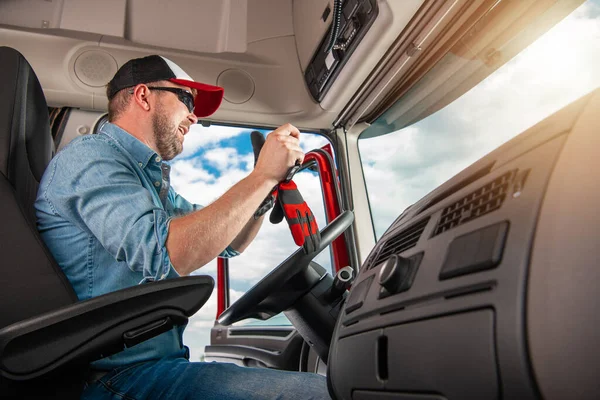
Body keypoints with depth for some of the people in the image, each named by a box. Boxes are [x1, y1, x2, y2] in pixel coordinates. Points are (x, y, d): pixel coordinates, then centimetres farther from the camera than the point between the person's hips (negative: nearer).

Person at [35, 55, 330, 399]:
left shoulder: (152, 179, 19)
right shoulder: (90, 155, -10)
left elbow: (228, 242, 22)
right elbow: (165, 255, -27)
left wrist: (271, 176, 6)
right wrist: (262, 176, -19)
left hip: (156, 364, 9)